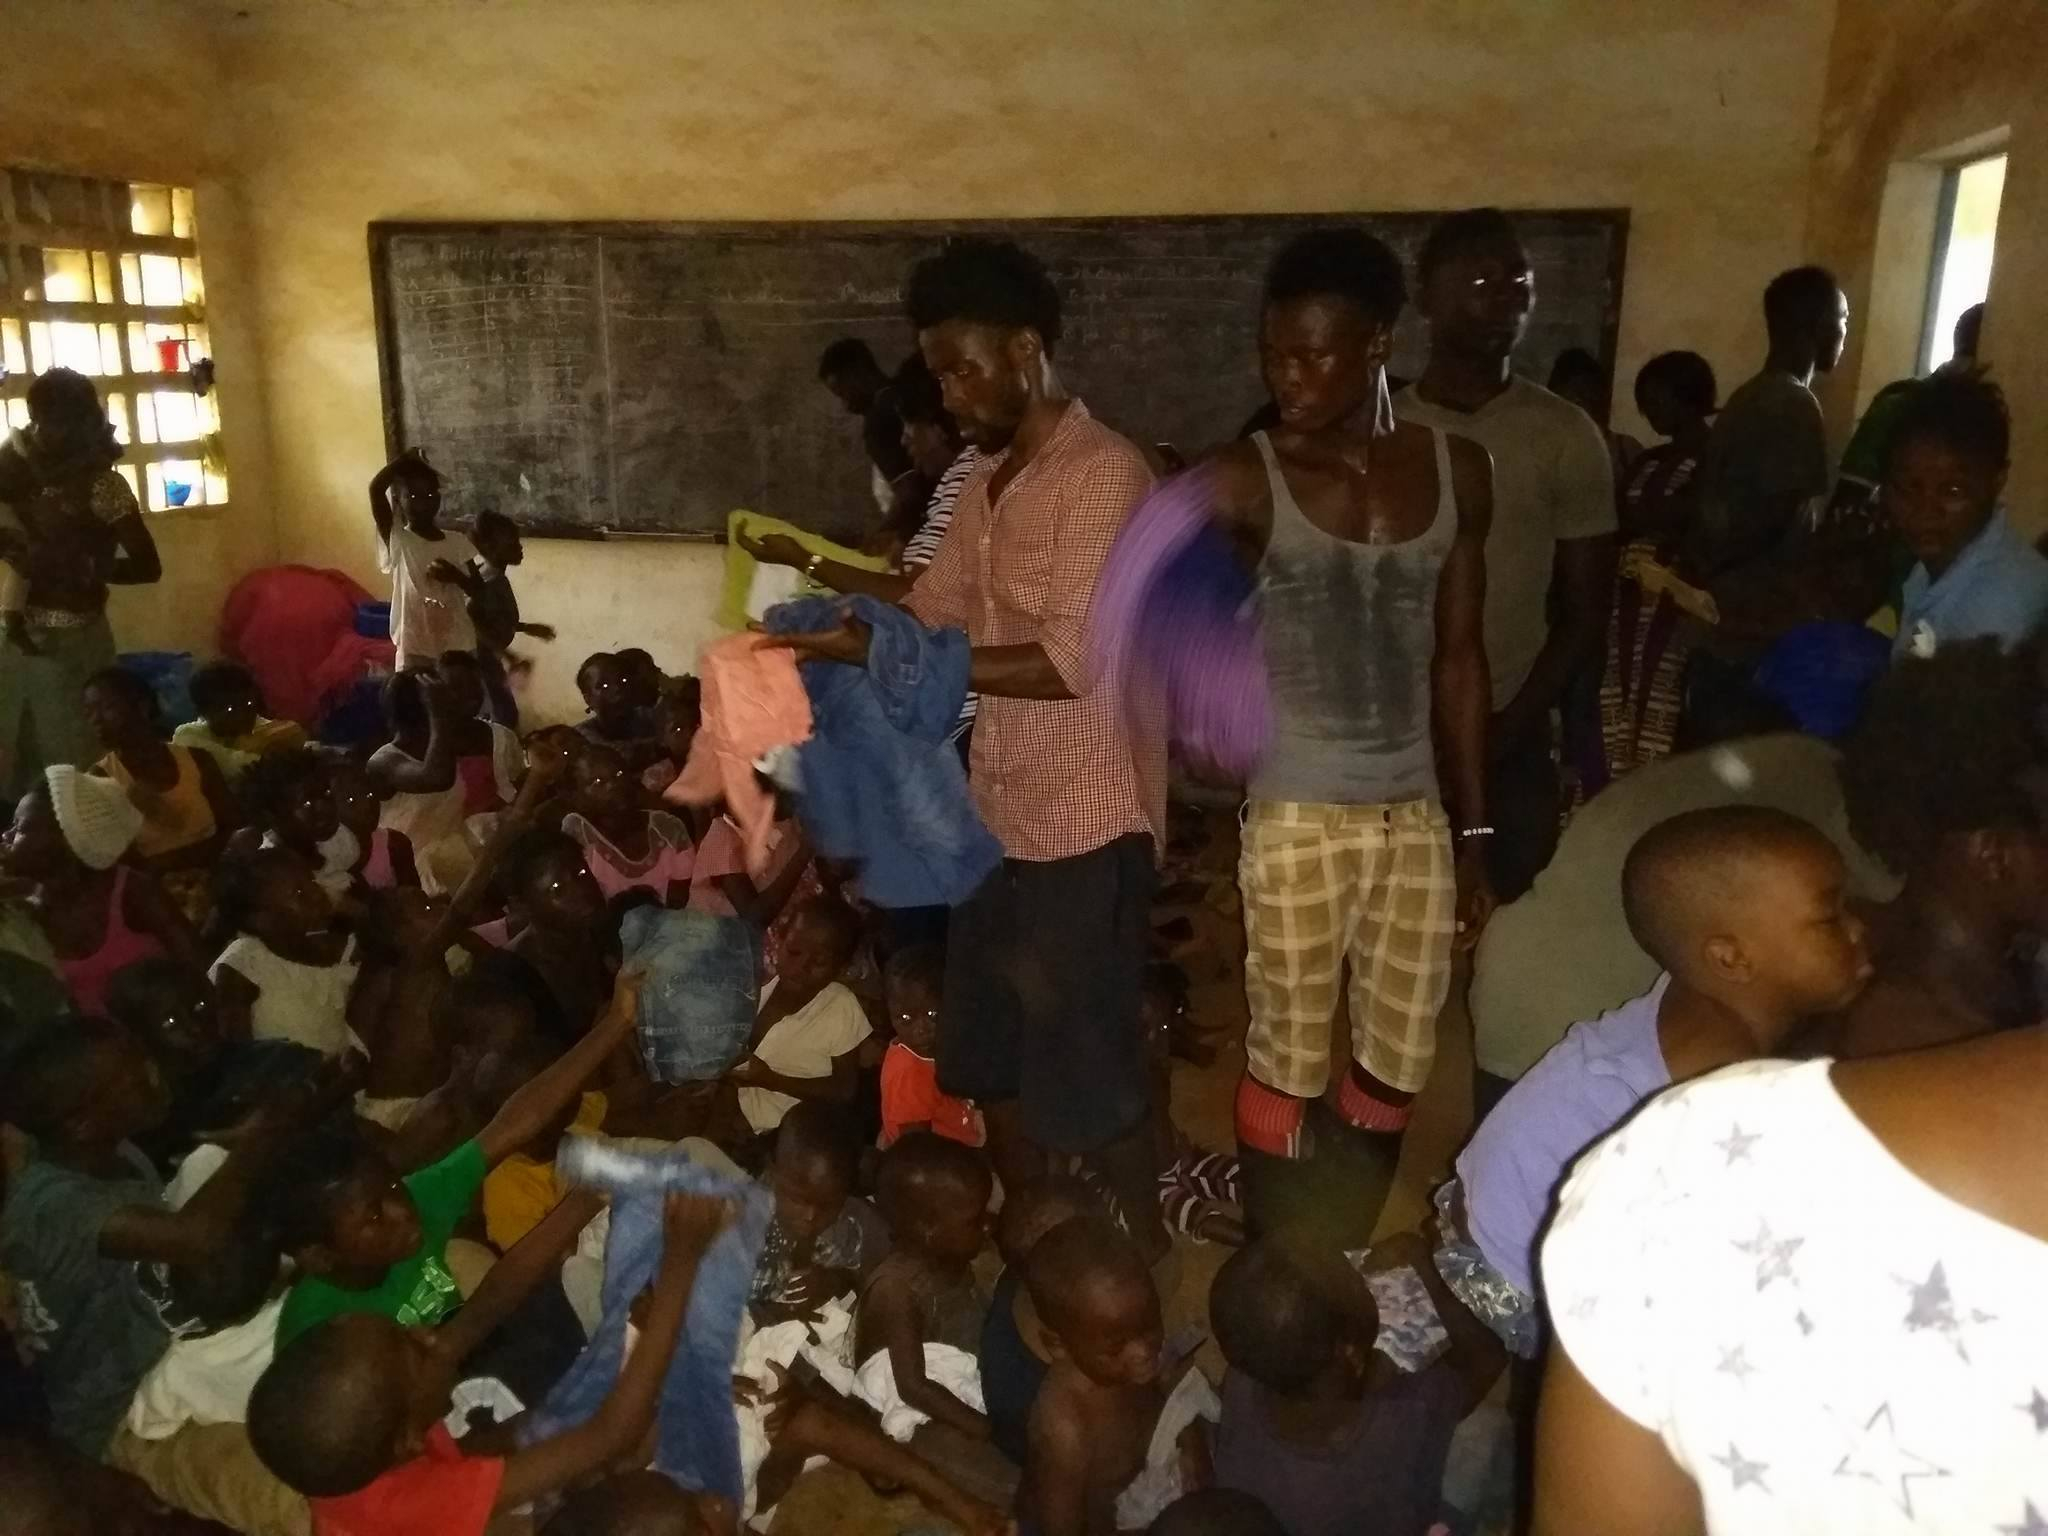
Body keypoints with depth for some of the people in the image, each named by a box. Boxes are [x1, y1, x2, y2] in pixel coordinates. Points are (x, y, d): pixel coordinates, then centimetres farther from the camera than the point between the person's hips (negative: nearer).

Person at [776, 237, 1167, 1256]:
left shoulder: (1103, 473, -16)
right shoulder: (987, 479, 11)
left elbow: (1072, 663, -24)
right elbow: (935, 607, 15)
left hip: (1086, 824, -9)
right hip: (999, 810, 9)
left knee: (1087, 1071, 4)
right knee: (991, 1059, 20)